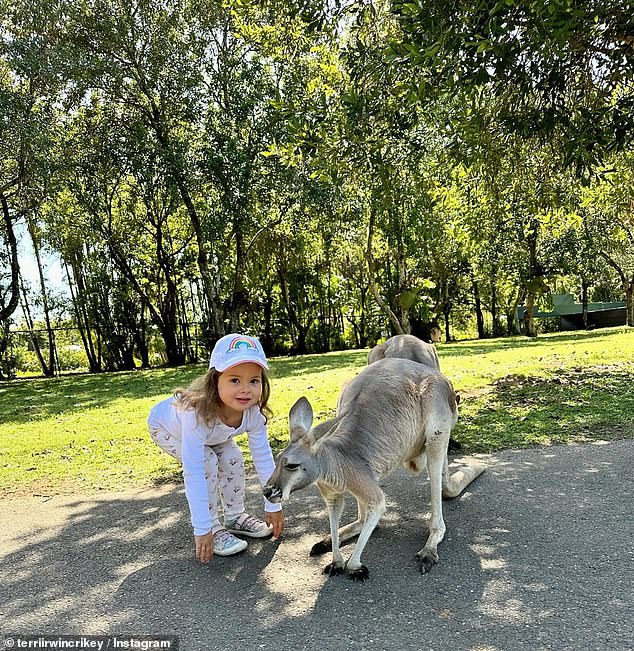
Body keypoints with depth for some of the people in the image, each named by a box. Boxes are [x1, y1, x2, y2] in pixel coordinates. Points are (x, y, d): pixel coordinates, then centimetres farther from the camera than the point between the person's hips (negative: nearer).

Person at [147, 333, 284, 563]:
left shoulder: (253, 412, -31)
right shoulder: (197, 413, -47)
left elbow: (263, 458, -19)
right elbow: (193, 474, -44)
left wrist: (273, 505, -13)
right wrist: (202, 529, -41)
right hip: (166, 427, -4)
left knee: (233, 459, -9)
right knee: (207, 463, -23)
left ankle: (235, 517, 13)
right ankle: (214, 528, -6)